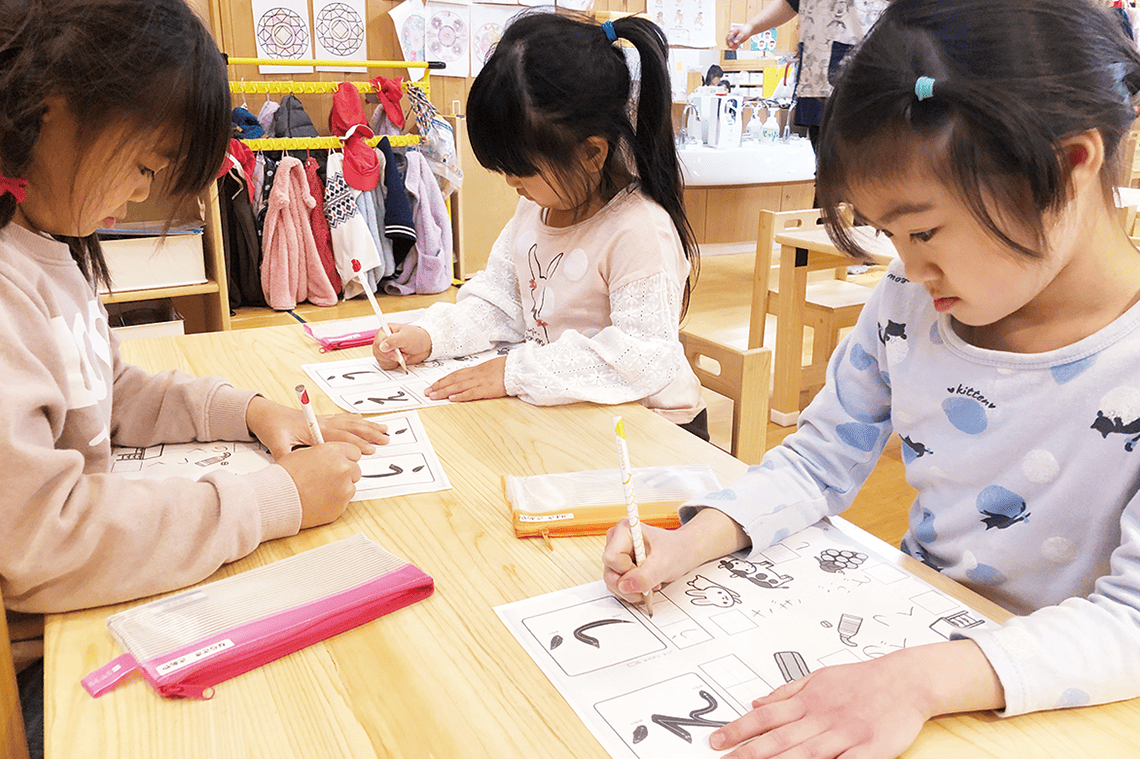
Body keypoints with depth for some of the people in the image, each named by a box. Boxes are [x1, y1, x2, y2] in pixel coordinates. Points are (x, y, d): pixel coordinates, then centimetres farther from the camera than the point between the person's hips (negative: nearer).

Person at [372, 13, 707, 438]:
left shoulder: (641, 231, -23)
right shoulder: (536, 206, 4)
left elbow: (643, 358, -28)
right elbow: (499, 300, 13)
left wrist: (517, 373, -26)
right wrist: (429, 337, -3)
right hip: (565, 412, 8)